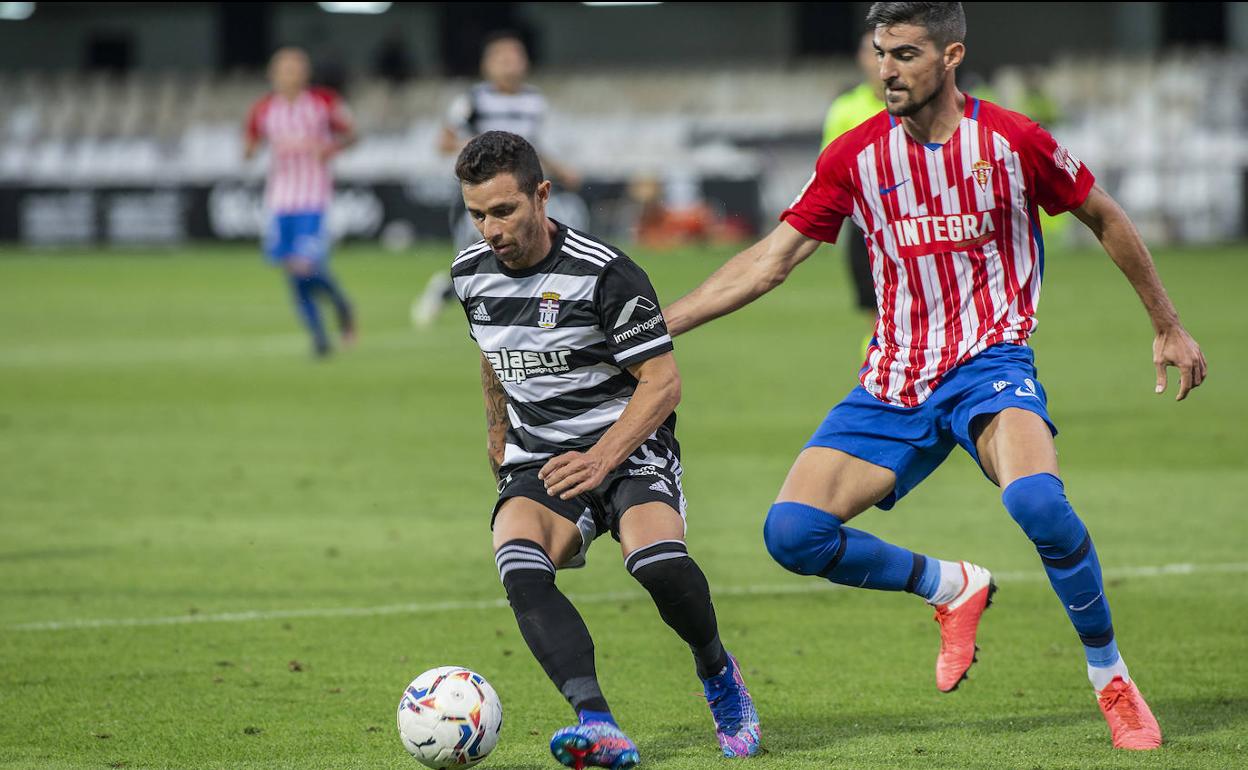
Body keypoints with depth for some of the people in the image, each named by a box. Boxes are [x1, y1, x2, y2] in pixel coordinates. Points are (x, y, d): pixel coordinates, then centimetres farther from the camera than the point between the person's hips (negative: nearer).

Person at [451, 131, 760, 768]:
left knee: (658, 562, -31)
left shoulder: (604, 275, -15)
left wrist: (602, 458, -24)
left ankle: (717, 673, 3)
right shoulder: (471, 273, 4)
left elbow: (662, 382, -14)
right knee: (520, 572, -28)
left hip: (628, 448, -4)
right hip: (537, 461, 4)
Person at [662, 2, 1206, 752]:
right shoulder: (855, 156, 3)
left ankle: (1112, 679, -12)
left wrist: (1169, 327, 16)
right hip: (895, 380, 4)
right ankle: (953, 589, 13)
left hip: (990, 360, -4)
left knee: (1038, 502, -34)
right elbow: (768, 262, 6)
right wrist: (652, 326, -1)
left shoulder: (1012, 140, -5)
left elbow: (1106, 219, 10)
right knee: (794, 532, -13)